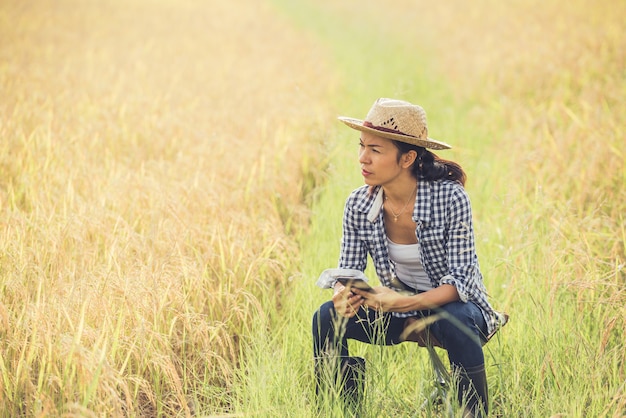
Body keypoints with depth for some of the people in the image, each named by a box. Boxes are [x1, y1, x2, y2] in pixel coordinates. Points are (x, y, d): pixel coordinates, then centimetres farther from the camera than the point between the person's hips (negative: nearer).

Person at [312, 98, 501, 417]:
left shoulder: (450, 198, -24)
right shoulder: (359, 205, -11)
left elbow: (460, 280, -25)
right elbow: (348, 270, -4)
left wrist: (405, 302, -41)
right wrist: (342, 294, -30)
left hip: (454, 307, -4)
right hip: (398, 314, 4)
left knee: (456, 323, -37)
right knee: (327, 317, -18)